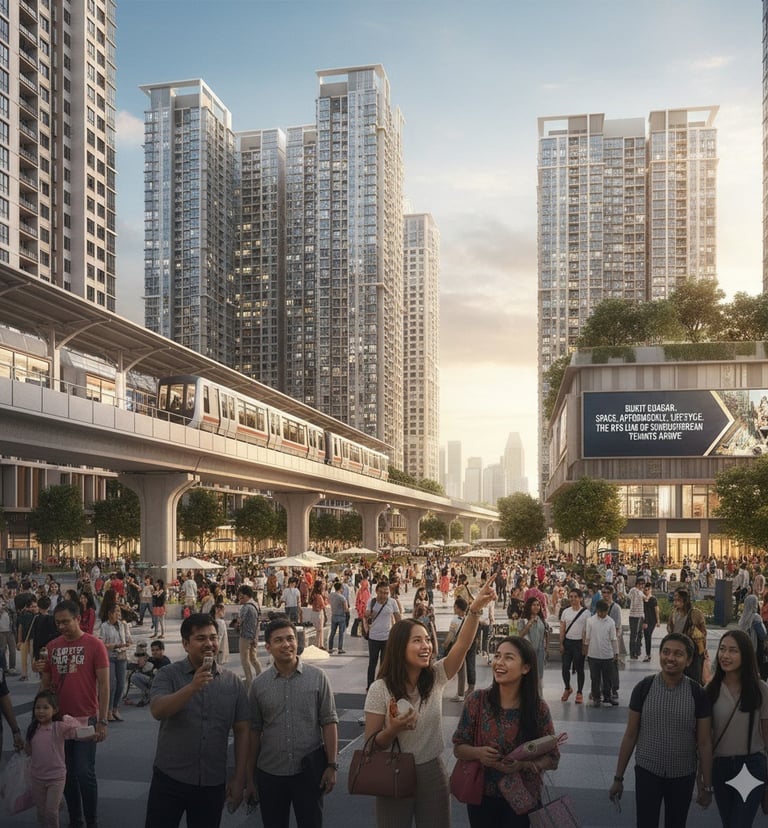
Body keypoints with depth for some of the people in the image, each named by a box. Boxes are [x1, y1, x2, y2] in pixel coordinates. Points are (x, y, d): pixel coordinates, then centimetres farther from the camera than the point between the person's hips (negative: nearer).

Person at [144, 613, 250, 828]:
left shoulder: (233, 683, 1)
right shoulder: (168, 675, -5)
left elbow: (242, 731, 4)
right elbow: (157, 711, -21)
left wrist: (239, 779, 1)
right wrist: (193, 686, -33)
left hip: (213, 784, 2)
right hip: (169, 779, -2)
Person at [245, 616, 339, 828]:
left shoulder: (317, 678, -5)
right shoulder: (259, 684, 0)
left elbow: (329, 722, -3)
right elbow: (254, 731, 5)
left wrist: (332, 765, -7)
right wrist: (249, 777, 7)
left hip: (309, 771, -1)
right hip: (270, 774, 2)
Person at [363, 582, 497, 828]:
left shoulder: (435, 678, -4)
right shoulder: (380, 689, -13)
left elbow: (462, 644, -19)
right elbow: (371, 745, -10)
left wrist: (475, 610, -34)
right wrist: (393, 729, -30)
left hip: (432, 773, 3)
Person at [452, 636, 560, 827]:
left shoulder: (538, 708, -12)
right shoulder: (478, 700, -10)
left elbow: (552, 759, -5)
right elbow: (458, 747, -2)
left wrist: (523, 764, -23)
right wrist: (478, 753, -23)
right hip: (481, 796, 1)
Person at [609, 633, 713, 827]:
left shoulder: (698, 694, -9)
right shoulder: (643, 688, -9)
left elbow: (704, 743, -2)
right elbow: (630, 735, -3)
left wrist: (706, 785, 0)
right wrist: (618, 777, -1)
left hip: (683, 775, 1)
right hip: (647, 771, -1)